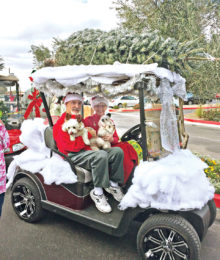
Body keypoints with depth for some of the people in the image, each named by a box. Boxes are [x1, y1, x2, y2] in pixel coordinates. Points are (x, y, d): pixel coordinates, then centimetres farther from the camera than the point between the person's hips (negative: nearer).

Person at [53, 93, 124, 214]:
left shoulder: (81, 121, 26)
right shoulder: (61, 123, -2)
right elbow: (70, 146, -14)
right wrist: (88, 135, -9)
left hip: (87, 151, 8)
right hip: (73, 155, -8)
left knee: (117, 151, -8)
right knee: (101, 155, -35)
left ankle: (113, 184, -2)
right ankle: (97, 192, -21)